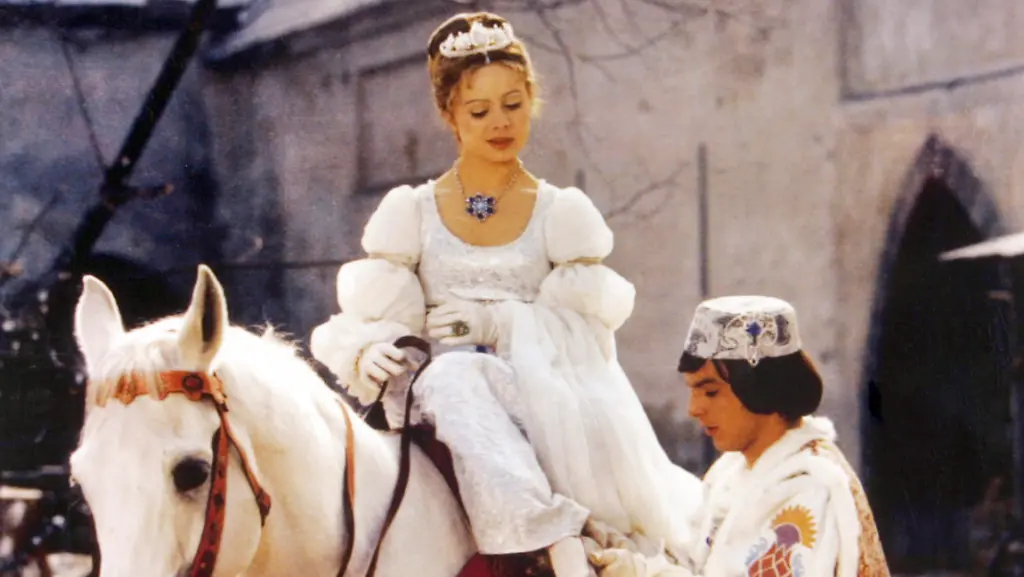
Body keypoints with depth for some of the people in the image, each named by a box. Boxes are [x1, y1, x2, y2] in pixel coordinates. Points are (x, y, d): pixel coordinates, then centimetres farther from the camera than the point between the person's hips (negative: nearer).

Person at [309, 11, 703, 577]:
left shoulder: (562, 213, 10)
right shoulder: (411, 212, 11)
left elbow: (587, 328, 3)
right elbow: (375, 317, 7)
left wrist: (497, 322, -12)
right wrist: (369, 354, -17)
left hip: (540, 391, 0)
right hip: (441, 396, 0)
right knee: (455, 379, -36)